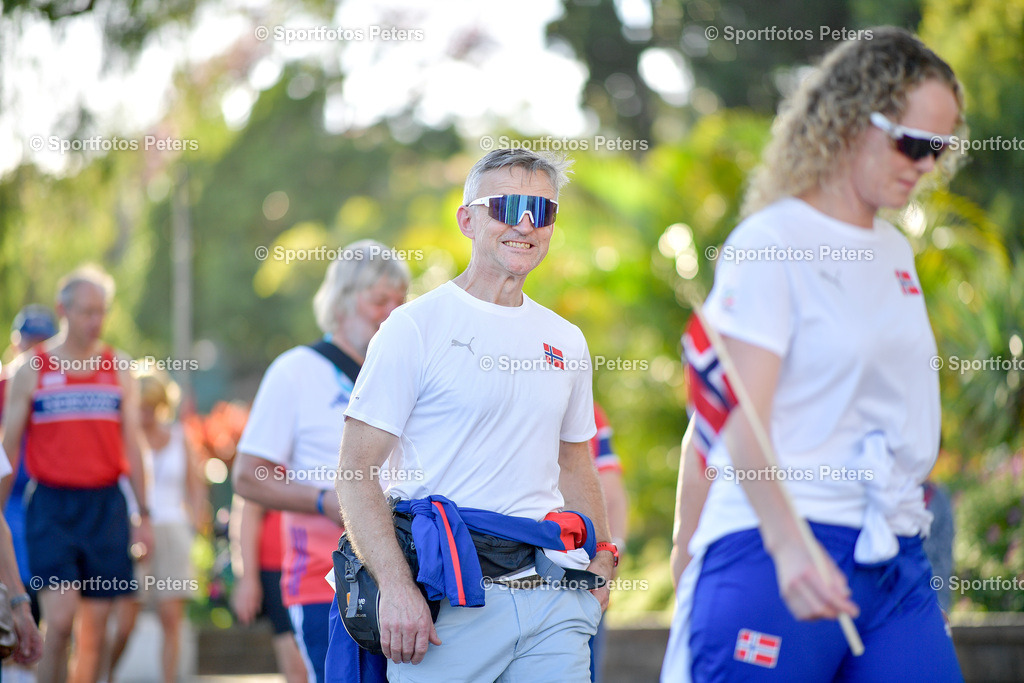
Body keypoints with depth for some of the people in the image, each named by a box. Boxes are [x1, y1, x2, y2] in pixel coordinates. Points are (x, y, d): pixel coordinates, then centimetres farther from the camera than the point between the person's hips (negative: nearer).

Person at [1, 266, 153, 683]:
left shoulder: (119, 369, 10)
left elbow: (132, 446, 13)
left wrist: (144, 515, 10)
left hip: (106, 506, 3)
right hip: (52, 507, -3)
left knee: (95, 627, 4)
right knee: (60, 619, -15)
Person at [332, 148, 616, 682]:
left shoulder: (566, 342, 16)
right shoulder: (415, 327, -2)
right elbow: (356, 473, -7)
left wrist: (599, 559, 13)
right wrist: (396, 587, -17)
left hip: (553, 596, 5)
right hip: (449, 598, -5)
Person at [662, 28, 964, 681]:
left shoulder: (896, 251, 17)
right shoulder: (769, 243, -7)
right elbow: (741, 423, -17)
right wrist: (789, 545, -32)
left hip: (896, 557, 7)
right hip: (776, 553, -7)